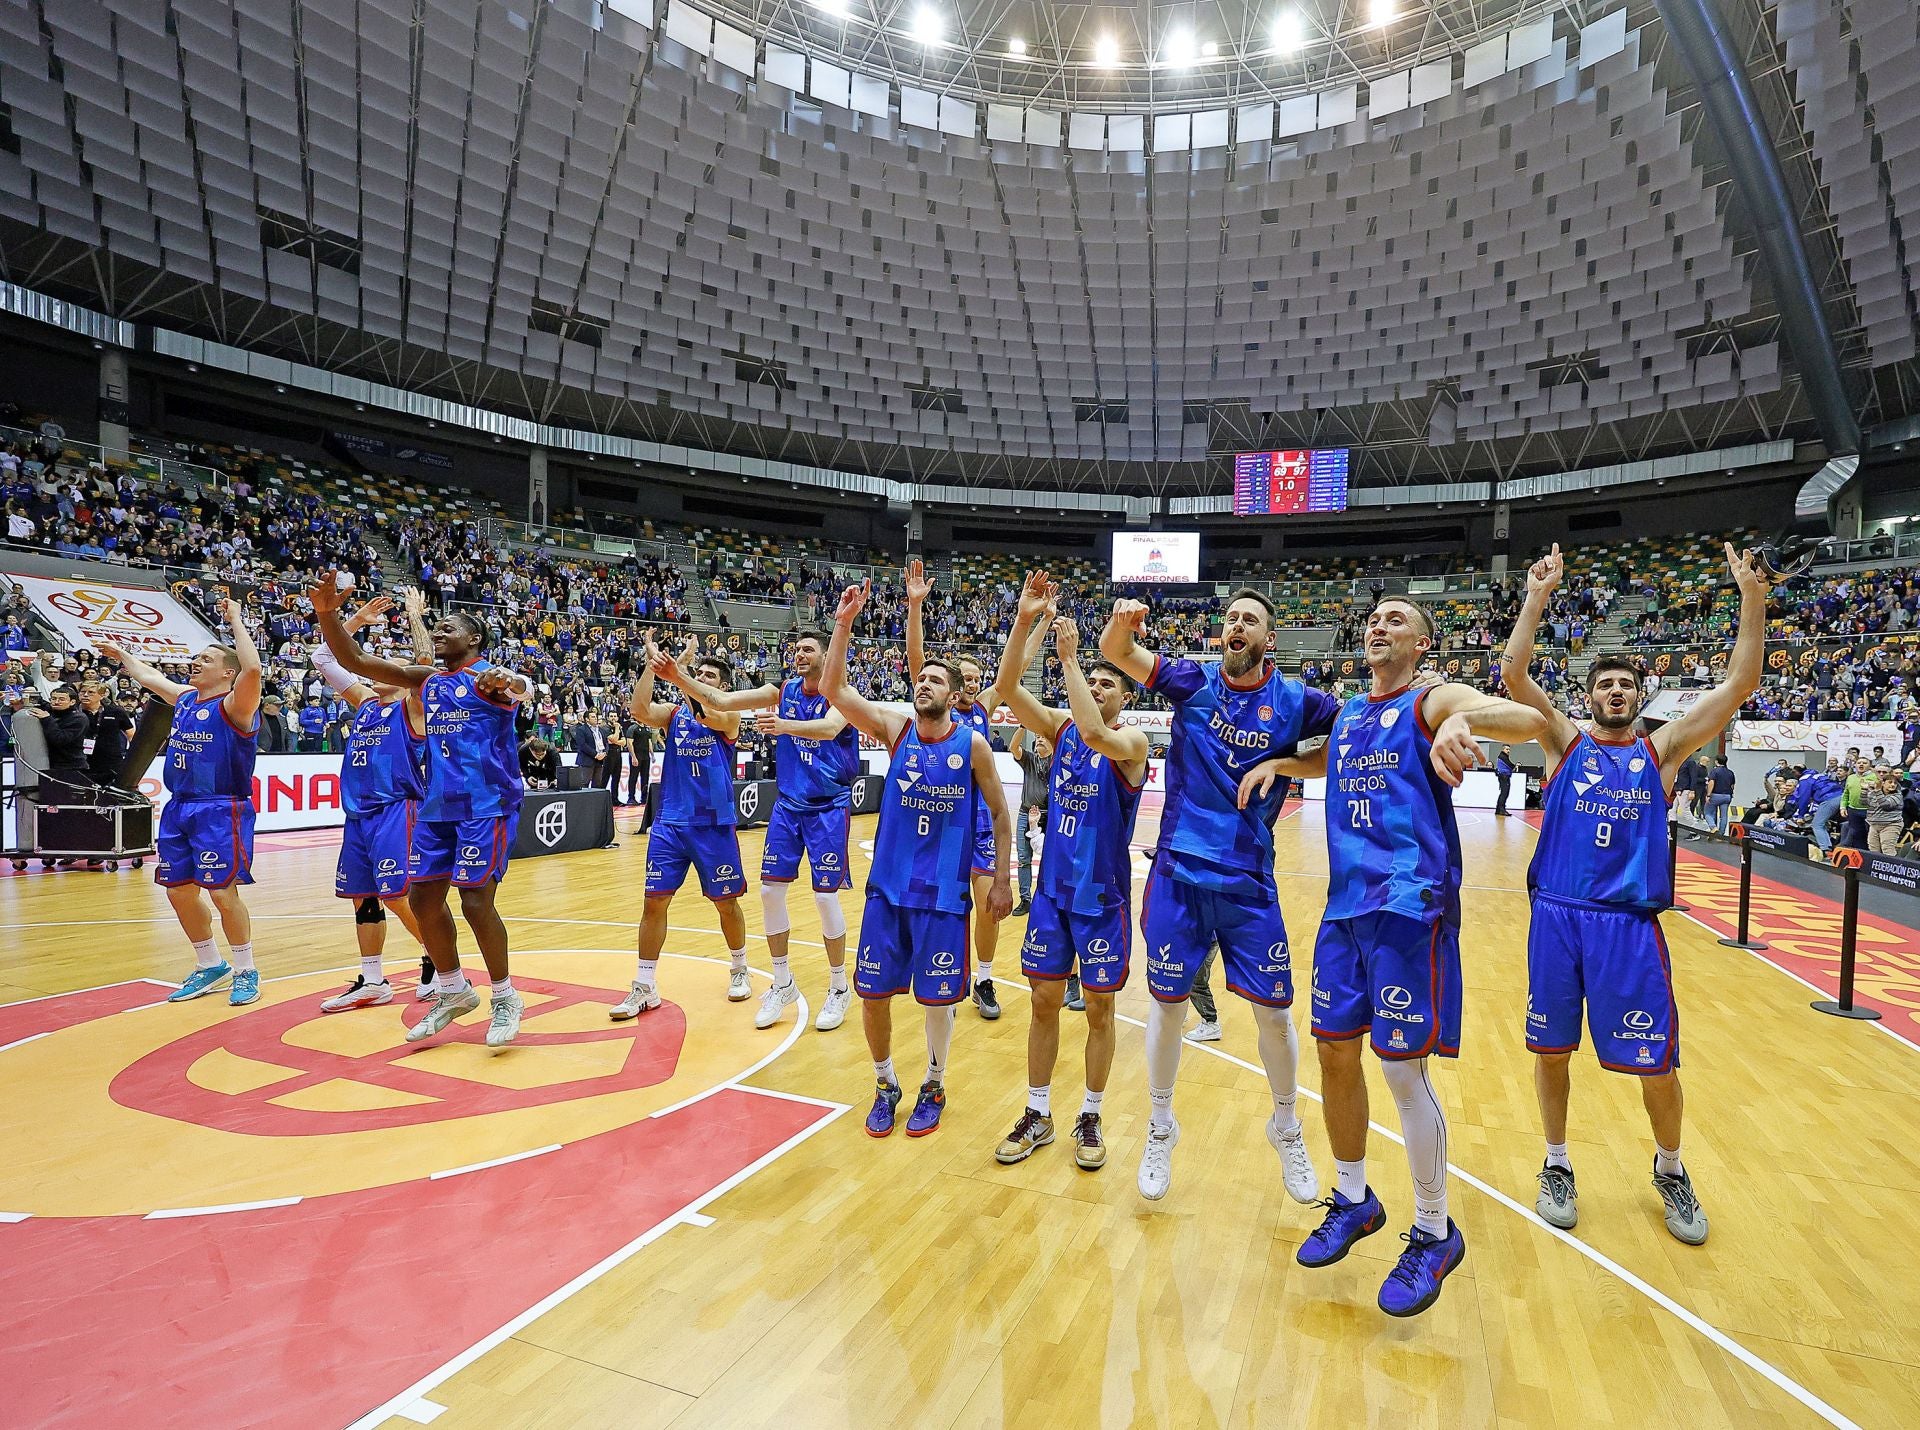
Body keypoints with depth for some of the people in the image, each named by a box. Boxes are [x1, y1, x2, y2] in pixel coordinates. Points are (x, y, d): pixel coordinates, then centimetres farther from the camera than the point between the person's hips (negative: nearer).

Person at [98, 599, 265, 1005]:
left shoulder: (234, 705, -9)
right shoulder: (185, 698, 14)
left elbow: (252, 669, -30)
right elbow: (149, 677, 36)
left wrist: (236, 621, -21)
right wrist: (121, 654, 47)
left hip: (221, 810, -8)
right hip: (178, 808, 8)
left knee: (222, 892, -8)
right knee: (179, 890, 12)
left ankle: (245, 970, 7)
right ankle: (210, 965, 27)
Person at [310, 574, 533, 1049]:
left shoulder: (490, 676, -6)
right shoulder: (426, 680, 14)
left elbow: (523, 688, -29)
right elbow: (354, 661, 8)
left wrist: (509, 683, -54)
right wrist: (327, 613, -8)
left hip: (487, 804, -7)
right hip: (438, 805, 7)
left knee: (476, 902, -9)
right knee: (423, 897, 9)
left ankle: (505, 998, 9)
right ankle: (453, 991, 26)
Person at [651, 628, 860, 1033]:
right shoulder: (783, 692, 4)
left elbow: (829, 728, -32)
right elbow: (720, 700, -2)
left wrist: (785, 725, -49)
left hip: (829, 807, -5)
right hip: (787, 805, 5)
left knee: (825, 896, -5)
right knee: (770, 890, 3)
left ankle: (839, 988, 14)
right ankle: (782, 984, 20)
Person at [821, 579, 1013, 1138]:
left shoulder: (972, 744, -5)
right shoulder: (895, 728, -1)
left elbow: (1000, 814, 3)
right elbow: (833, 691, -12)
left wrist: (1001, 880, 0)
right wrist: (844, 624, -21)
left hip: (944, 892, -2)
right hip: (888, 887, 2)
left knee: (938, 997, 7)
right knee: (873, 992, 7)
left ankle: (934, 1087, 31)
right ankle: (885, 1084, 31)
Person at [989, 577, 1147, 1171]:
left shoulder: (1132, 741, -10)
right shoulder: (1061, 726, 3)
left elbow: (1096, 735, -34)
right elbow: (1006, 686, -11)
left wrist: (1068, 659, -30)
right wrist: (1025, 620, -22)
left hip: (1103, 897, -4)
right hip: (1052, 889, 4)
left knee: (1098, 1009, 8)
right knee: (1044, 1002, 10)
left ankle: (1090, 1118, 26)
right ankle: (1037, 1116, 25)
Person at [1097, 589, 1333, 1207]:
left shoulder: (1294, 701, -1)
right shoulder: (1194, 682, 0)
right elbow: (1115, 651, -5)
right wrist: (1123, 621, -27)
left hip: (1248, 881, 0)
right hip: (1178, 873, 0)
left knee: (1275, 1011, 6)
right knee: (1167, 1003, 8)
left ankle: (1286, 1130, 34)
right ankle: (1160, 1129, 31)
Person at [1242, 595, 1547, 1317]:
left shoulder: (1432, 700, -3)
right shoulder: (1348, 712, 16)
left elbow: (1531, 720, -19)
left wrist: (1461, 719, -39)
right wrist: (1278, 762, 17)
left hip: (1410, 906, -6)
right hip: (1346, 905, 7)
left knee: (1402, 1066, -3)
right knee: (1336, 1051, 11)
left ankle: (1434, 1234, 17)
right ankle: (1353, 1200, 31)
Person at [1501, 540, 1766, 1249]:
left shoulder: (1662, 749, 9)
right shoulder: (1566, 741, 6)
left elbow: (1738, 685, 0)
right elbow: (1513, 672, -7)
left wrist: (1752, 599, -9)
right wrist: (1538, 596, -12)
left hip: (1631, 925, 0)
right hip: (1557, 917, 0)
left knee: (1656, 1064, 6)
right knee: (1551, 1050, 9)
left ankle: (1670, 1169, 34)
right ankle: (1557, 1164, 30)